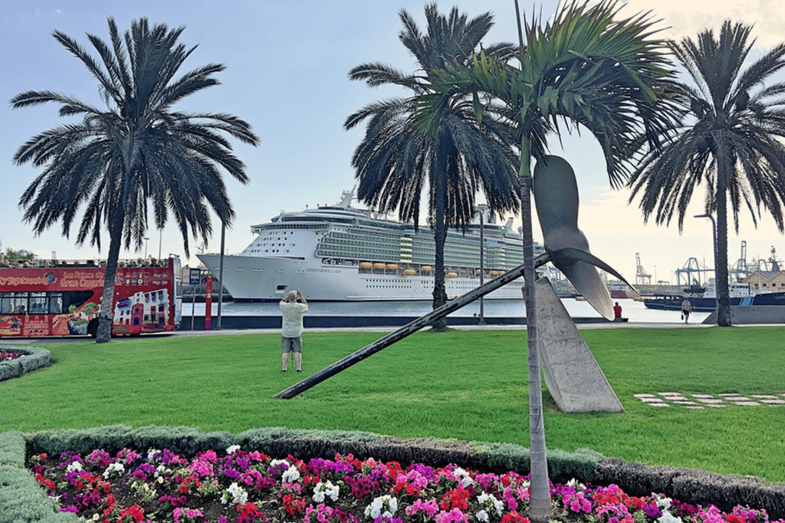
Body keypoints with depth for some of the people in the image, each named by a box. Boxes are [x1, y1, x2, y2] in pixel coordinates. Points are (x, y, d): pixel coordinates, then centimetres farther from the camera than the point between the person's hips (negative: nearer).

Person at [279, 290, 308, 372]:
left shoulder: (284, 306, -7)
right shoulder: (300, 307, -10)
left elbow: (281, 302, 18)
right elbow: (306, 305, 15)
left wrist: (288, 296, 14)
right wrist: (301, 296, 14)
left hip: (286, 332, 1)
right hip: (297, 332, -1)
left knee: (285, 351, 2)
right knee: (298, 351, 3)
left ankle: (284, 368, -1)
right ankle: (299, 367, -1)